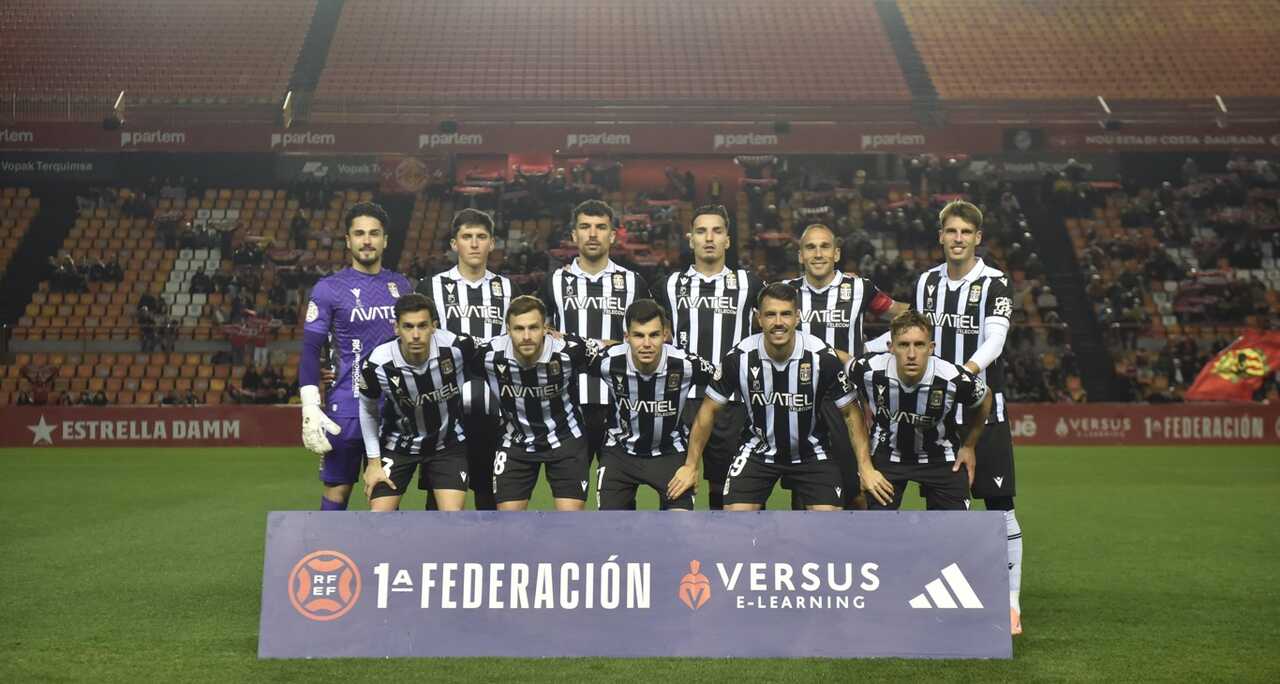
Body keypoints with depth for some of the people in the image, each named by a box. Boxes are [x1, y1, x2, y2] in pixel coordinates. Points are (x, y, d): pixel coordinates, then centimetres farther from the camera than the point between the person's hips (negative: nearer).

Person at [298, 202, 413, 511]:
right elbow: (310, 351, -5)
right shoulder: (329, 288, -3)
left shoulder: (401, 286, 10)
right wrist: (310, 408, -13)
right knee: (337, 491, 2)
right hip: (346, 408, -4)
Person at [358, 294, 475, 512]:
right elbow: (368, 410, -3)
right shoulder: (376, 364, -25)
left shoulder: (457, 346, -27)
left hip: (448, 443, 0)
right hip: (397, 443, 0)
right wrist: (373, 461, -2)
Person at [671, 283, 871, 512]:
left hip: (811, 453, 0)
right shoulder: (740, 358, -18)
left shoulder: (822, 356, -20)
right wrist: (691, 465, -5)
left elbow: (850, 412, -8)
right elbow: (709, 409, -5)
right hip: (758, 450, 0)